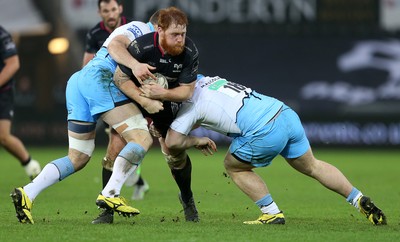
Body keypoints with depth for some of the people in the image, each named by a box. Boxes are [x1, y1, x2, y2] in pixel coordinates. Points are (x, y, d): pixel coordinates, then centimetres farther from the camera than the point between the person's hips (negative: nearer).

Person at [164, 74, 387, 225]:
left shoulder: (191, 103, 1)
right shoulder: (207, 80, 23)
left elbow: (173, 142, -2)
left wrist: (197, 141, 15)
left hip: (265, 133, -8)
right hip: (286, 114, 8)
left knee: (234, 166, 16)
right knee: (312, 166, 23)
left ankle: (272, 213, 14)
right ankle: (361, 200, 18)